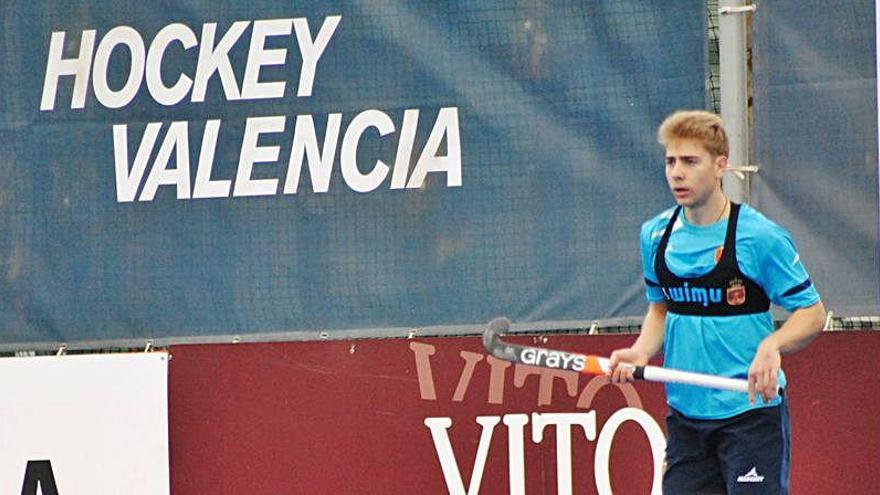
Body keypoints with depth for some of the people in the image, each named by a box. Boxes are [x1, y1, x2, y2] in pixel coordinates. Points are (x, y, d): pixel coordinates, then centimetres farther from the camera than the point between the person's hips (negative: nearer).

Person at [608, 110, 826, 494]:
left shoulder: (760, 237, -10)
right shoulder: (656, 235, 7)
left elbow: (812, 313, -6)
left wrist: (771, 346, -25)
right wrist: (642, 351, 2)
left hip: (751, 409, -6)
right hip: (684, 414, 6)